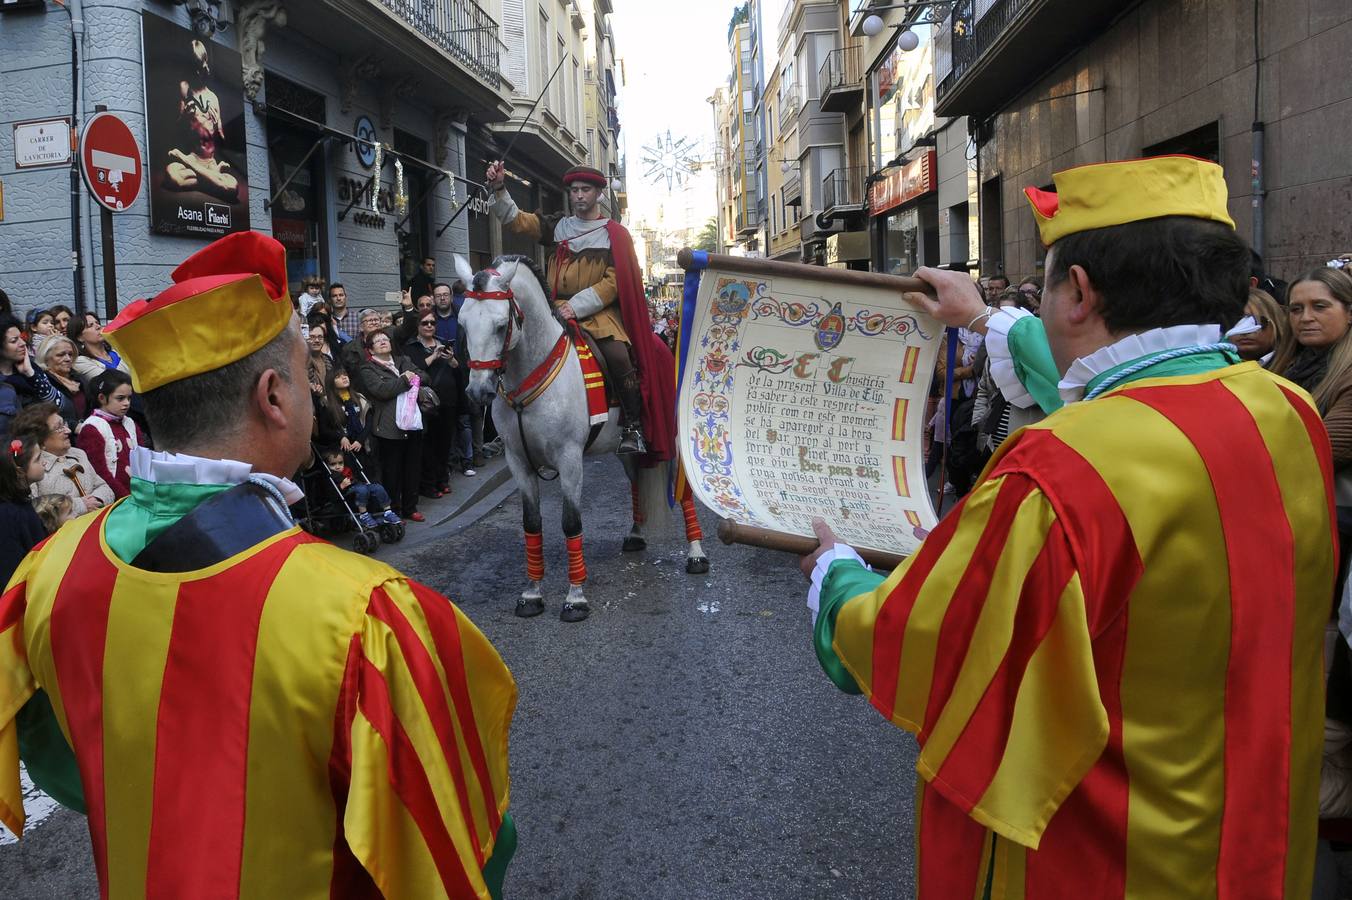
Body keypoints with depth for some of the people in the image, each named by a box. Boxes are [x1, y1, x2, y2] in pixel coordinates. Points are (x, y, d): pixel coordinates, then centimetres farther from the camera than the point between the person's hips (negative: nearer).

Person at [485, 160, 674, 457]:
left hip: (600, 310, -4)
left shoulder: (614, 234, 5)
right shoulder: (558, 226, 16)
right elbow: (517, 221, 11)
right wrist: (499, 189, -6)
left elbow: (614, 281, -5)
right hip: (559, 308, 4)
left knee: (618, 353, -30)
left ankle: (634, 427, -19)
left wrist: (577, 306, -14)